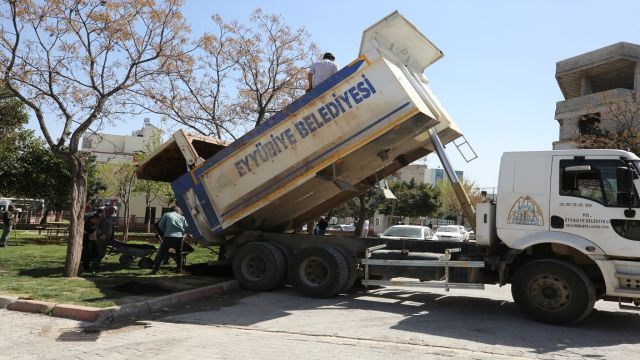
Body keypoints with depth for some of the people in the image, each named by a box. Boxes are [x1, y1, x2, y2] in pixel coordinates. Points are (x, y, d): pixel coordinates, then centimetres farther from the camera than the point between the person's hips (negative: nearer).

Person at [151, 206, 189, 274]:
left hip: (168, 237, -2)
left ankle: (156, 268, -2)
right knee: (179, 252, 21)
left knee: (161, 252, 4)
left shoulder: (166, 215, 16)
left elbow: (160, 225, 12)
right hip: (179, 237, 2)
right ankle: (179, 268, 19)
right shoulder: (182, 217, 20)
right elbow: (186, 228, 11)